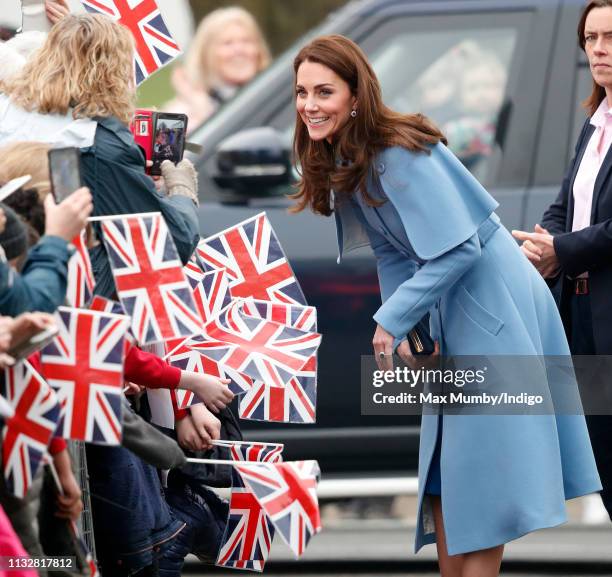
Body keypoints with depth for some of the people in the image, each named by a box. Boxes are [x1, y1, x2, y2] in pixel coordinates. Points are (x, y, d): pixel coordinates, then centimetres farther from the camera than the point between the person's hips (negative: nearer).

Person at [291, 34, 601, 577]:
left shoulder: (399, 154, -23)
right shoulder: (342, 163, 5)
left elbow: (458, 247, -27)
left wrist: (390, 321, -23)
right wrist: (404, 335, -2)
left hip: (492, 304, -10)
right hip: (448, 308, 10)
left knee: (481, 466, -6)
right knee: (440, 465, 12)